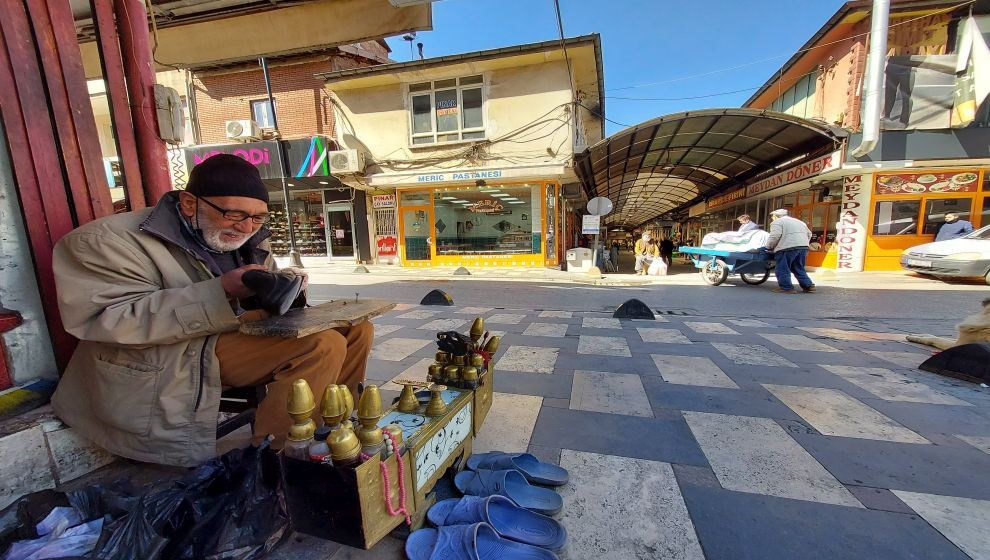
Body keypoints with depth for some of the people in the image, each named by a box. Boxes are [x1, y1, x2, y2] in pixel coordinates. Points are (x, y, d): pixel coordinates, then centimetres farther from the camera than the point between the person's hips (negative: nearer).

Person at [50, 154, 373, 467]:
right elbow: (108, 319, -19)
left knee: (354, 329, -1)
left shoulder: (247, 238, 11)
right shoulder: (112, 240, -9)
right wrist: (222, 292, -29)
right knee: (322, 346, -28)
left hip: (246, 335, 8)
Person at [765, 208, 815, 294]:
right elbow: (809, 234, 29)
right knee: (798, 269, 18)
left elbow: (775, 236, -12)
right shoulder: (799, 221, 29)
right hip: (803, 247, 8)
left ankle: (786, 287, -3)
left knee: (782, 269, -2)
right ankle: (808, 286, 18)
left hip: (788, 248, -8)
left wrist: (769, 246, -1)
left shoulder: (777, 222, 2)